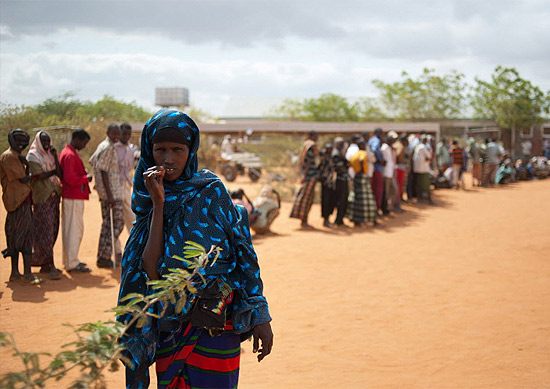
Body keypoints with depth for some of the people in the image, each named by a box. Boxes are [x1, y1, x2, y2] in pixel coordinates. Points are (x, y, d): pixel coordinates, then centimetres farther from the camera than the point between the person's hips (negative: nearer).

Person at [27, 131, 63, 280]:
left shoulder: (49, 155, 16)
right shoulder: (33, 156, -2)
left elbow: (60, 174, 4)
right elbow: (37, 176, -15)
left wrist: (55, 157, -4)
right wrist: (53, 171, -6)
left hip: (54, 197, 7)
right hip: (42, 198, -7)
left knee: (53, 230, 7)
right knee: (45, 231, -9)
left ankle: (45, 264, 16)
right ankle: (50, 267, -12)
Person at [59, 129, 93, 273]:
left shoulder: (69, 153, 16)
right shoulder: (70, 155, -16)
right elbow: (71, 179, -23)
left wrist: (84, 175, 8)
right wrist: (86, 177, -11)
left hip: (71, 196, 11)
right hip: (73, 197, -11)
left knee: (70, 229, 16)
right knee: (74, 229, -6)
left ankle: (70, 260, 24)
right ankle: (72, 263, -3)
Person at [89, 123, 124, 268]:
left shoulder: (102, 145, 14)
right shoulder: (108, 148, -16)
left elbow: (92, 161, 26)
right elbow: (103, 171, -20)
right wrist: (109, 195, -22)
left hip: (104, 191, 10)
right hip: (112, 192, -10)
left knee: (107, 223, 14)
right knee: (117, 223, -6)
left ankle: (102, 256, 18)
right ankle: (105, 257, -5)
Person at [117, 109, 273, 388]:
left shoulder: (211, 191, -4)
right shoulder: (146, 203, 2)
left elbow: (243, 252, -5)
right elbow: (152, 271, -12)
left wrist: (260, 316, -10)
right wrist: (159, 204, -15)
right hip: (169, 321, 3)